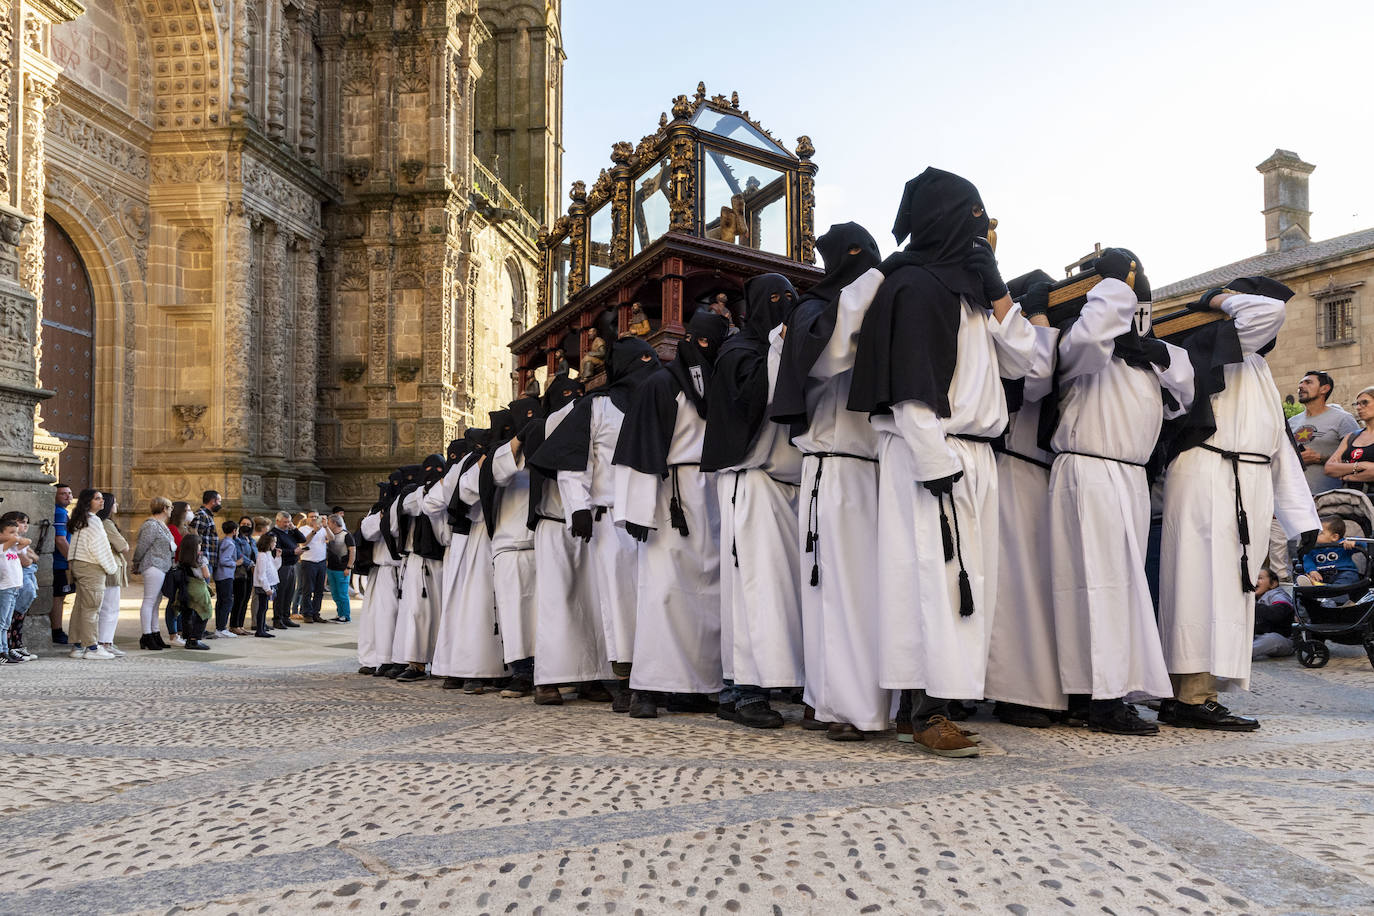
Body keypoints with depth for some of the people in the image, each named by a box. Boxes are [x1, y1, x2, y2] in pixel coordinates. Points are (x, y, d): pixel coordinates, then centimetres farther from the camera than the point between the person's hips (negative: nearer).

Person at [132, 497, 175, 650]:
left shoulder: (162, 525, 18)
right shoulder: (151, 525, -12)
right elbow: (141, 547, -11)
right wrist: (136, 565, -2)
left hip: (162, 568, 10)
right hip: (154, 567, -10)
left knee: (155, 603, 12)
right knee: (149, 601, -7)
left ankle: (155, 634, 17)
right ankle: (147, 636, -5)